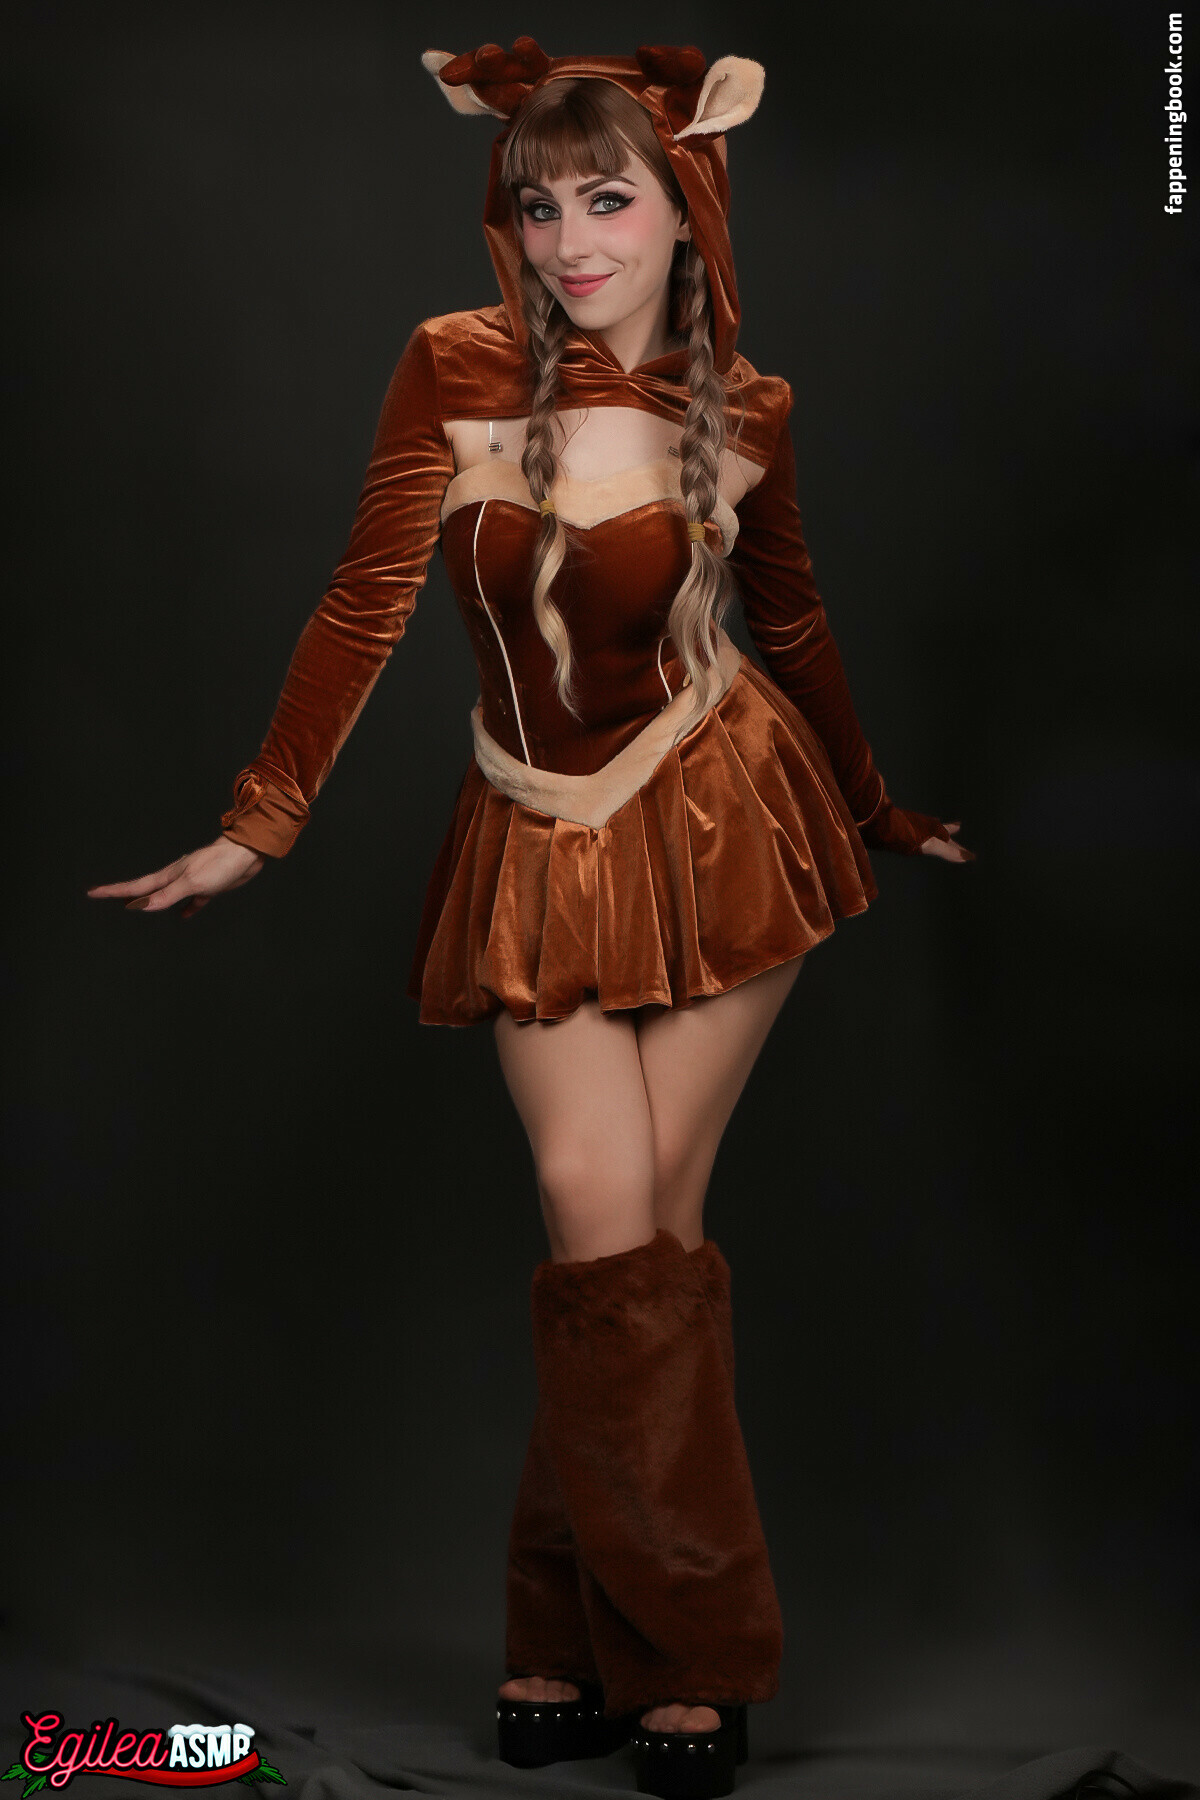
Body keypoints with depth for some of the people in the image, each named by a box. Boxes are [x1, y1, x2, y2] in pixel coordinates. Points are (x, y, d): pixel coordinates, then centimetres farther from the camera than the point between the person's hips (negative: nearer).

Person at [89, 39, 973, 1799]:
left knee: (650, 1223, -1)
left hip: (719, 832, 0)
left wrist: (882, 816, 24)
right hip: (539, 853, 0)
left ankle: (587, 1638, 12)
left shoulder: (740, 410, -1)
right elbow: (366, 603, -9)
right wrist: (257, 824, -16)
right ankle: (686, 1652, 6)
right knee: (605, 1220, -8)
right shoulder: (454, 370, -6)